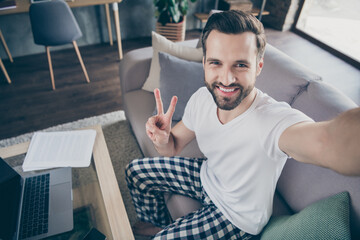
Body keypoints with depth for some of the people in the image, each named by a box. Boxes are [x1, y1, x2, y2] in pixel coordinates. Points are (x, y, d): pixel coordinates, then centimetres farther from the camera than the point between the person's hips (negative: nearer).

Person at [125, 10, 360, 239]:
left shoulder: (274, 119, -39)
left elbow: (326, 141, -62)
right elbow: (174, 147, -7)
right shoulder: (202, 98, -18)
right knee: (136, 171, 10)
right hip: (207, 177, 6)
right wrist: (162, 139, -30)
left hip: (238, 216, -5)